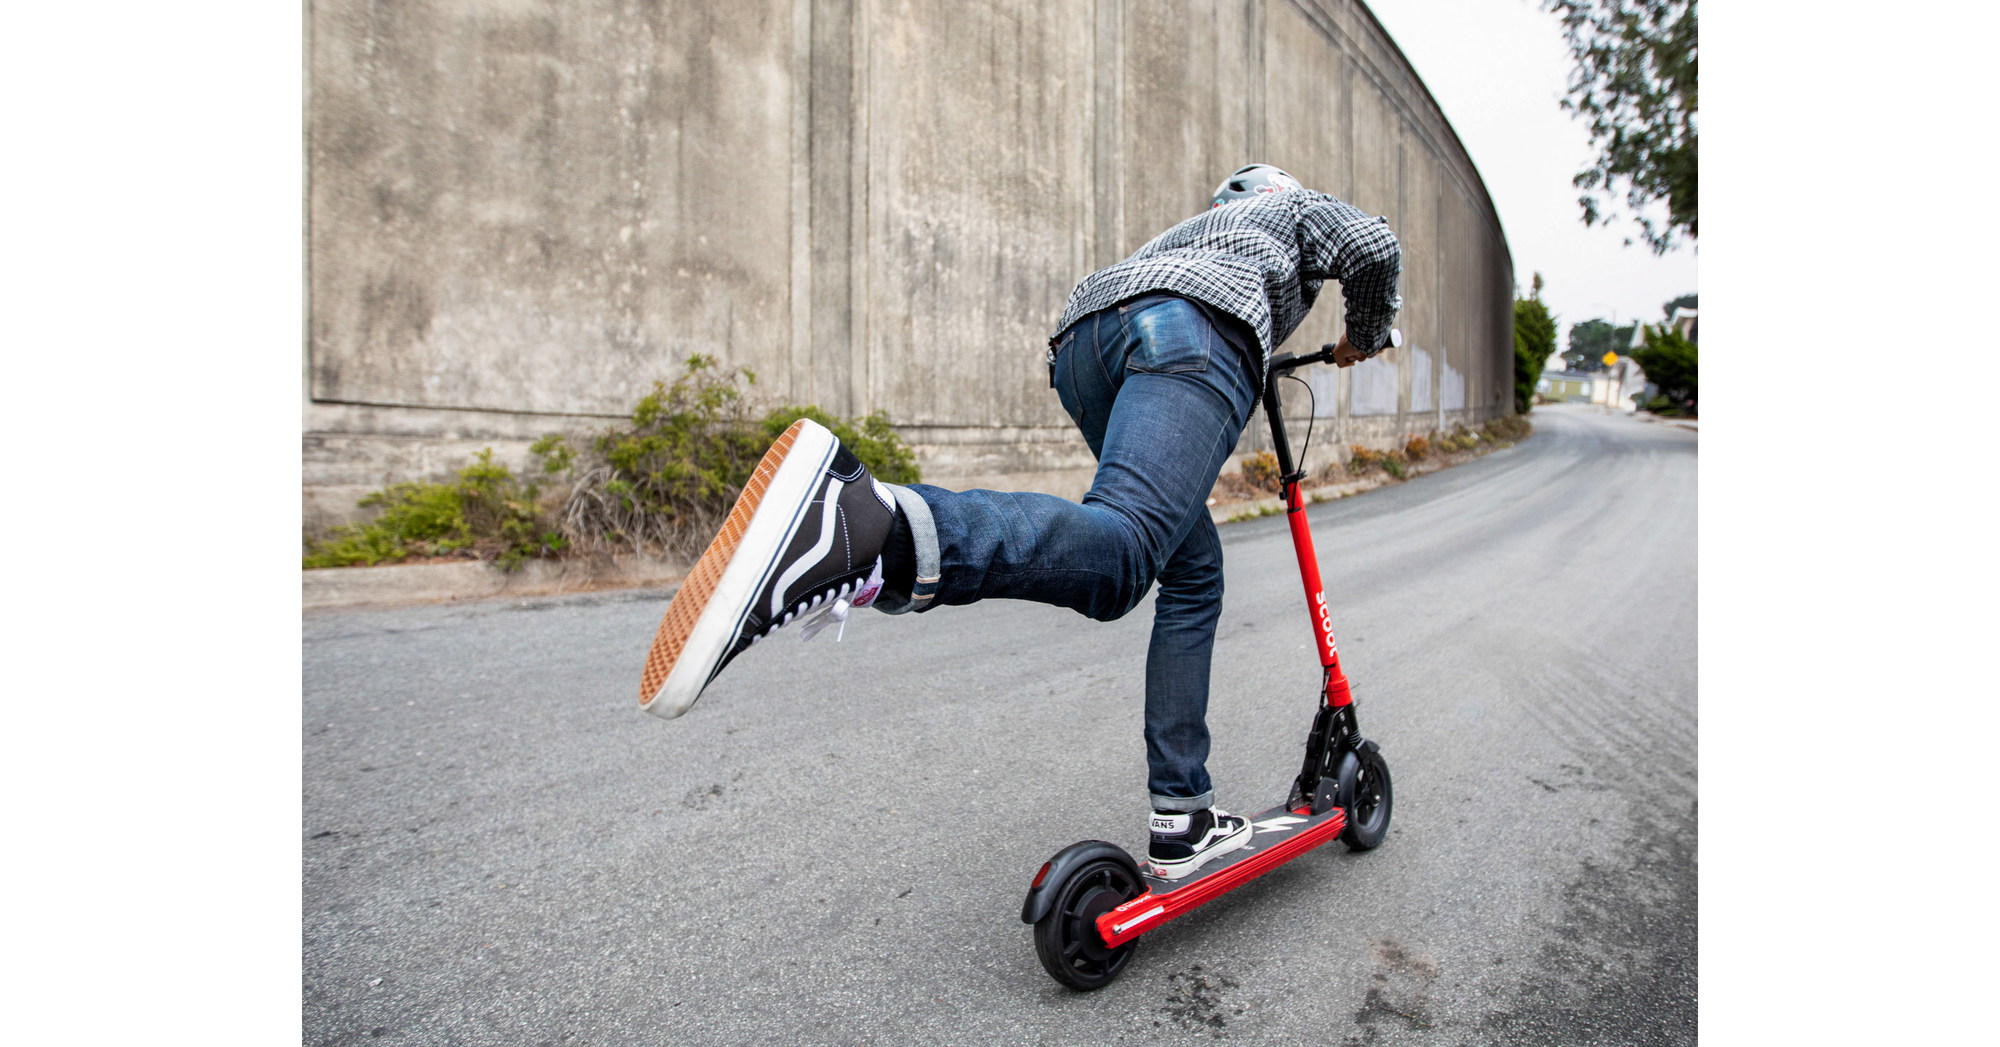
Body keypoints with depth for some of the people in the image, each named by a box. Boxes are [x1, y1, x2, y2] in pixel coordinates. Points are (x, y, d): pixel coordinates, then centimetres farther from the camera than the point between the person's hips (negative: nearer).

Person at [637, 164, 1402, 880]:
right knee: (1119, 552, -31)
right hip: (1192, 328, -6)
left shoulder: (1194, 228, 50)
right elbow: (1375, 247, 18)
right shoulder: (1301, 206, 37)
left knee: (1192, 575, 14)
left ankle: (1182, 823, 11)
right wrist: (1362, 338, 39)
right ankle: (861, 529, -59)